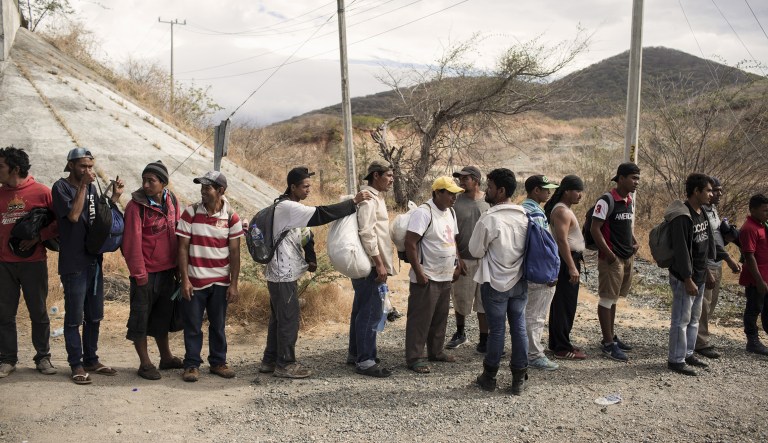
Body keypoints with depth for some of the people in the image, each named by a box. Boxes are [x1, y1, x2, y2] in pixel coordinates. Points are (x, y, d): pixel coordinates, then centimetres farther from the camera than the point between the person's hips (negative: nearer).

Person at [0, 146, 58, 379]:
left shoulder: (41, 192, -4)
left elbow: (59, 221, -4)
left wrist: (39, 236, -15)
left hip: (33, 262, -3)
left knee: (38, 312, 6)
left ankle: (43, 357, 17)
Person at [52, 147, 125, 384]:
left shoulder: (92, 188, 10)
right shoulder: (61, 187, -8)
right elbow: (73, 215, -21)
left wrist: (115, 196, 3)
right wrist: (83, 185, -20)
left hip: (94, 260, 7)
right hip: (73, 263, -6)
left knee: (94, 315, 13)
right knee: (74, 316, 1)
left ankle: (91, 359, 24)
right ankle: (77, 364, 9)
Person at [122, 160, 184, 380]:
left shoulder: (171, 201, 2)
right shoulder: (136, 205, -14)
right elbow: (132, 242, -15)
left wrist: (177, 265, 8)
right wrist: (139, 274, -15)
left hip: (167, 270, 6)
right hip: (146, 272, -6)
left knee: (163, 315, 18)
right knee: (141, 316, 4)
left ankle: (166, 357, 32)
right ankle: (145, 363, 15)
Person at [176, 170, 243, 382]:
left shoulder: (231, 217, -3)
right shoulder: (191, 213, -6)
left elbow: (235, 252, -1)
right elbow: (182, 248, -4)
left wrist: (233, 284, -3)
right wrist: (185, 280, -9)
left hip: (220, 282, 1)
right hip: (194, 281, -1)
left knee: (218, 325, 11)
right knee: (192, 326, 5)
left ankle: (218, 362, 25)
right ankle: (192, 364, 18)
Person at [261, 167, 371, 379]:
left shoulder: (284, 206, 16)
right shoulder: (288, 207, -17)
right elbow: (321, 214, -25)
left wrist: (305, 260, 15)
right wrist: (353, 202, -23)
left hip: (281, 273, 10)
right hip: (284, 275, -10)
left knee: (278, 318, 16)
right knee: (289, 319, -3)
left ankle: (270, 361, 24)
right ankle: (285, 364, 6)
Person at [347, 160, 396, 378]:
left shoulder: (376, 197, 17)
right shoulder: (368, 199, -15)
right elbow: (366, 233, -22)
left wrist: (384, 262, 21)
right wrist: (379, 264, -22)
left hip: (369, 264, 11)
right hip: (368, 264, -11)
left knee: (361, 310, 16)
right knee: (371, 312, -8)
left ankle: (355, 354, 25)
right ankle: (365, 361, -3)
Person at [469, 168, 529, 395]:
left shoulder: (489, 219, -19)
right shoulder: (524, 216, -2)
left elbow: (475, 251, -10)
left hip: (495, 282, -5)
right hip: (520, 281, 5)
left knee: (497, 330, 5)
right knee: (519, 328, 10)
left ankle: (489, 376, 20)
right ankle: (519, 378, 17)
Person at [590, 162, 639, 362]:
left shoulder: (630, 202, 11)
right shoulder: (606, 201, -14)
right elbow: (595, 229, -17)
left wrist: (634, 242, 7)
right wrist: (607, 252, -19)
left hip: (627, 257, 8)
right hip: (611, 259, -8)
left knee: (614, 298, 17)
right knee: (607, 299, -1)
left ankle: (611, 336, 27)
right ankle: (608, 343, 3)